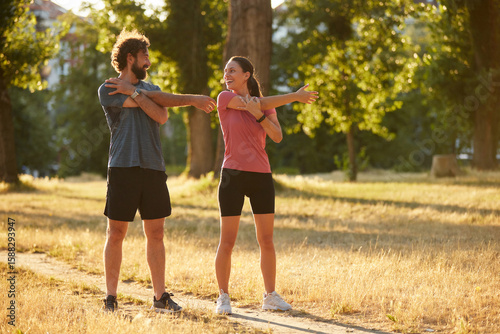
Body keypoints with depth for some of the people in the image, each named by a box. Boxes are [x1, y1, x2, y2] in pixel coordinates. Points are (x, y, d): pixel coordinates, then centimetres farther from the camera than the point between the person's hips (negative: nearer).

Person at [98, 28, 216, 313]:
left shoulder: (151, 88, 20)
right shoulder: (108, 91, 1)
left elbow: (162, 116, -3)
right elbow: (156, 109, -8)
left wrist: (132, 90, -8)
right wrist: (192, 100, 1)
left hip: (154, 169, 5)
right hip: (123, 168, -5)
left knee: (156, 234, 5)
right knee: (116, 234, -2)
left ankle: (161, 297, 9)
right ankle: (111, 298, 5)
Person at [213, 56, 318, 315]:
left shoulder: (265, 105, 10)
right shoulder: (225, 98, 0)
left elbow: (277, 137, -4)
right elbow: (253, 103, -11)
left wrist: (258, 114, -19)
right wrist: (295, 96, -7)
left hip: (261, 176, 3)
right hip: (233, 175, -3)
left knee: (267, 241, 5)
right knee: (227, 241, -2)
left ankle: (270, 296, 15)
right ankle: (223, 298, 8)